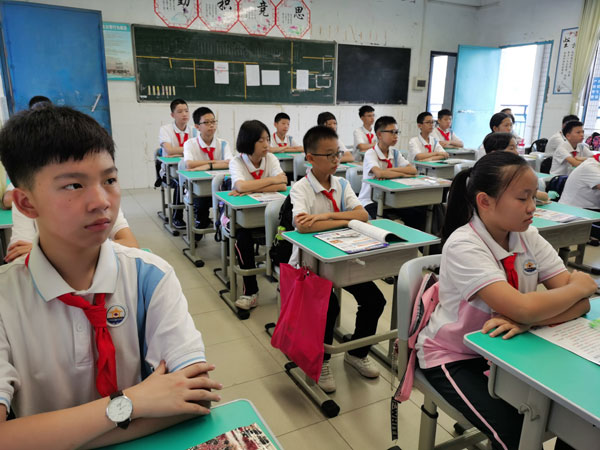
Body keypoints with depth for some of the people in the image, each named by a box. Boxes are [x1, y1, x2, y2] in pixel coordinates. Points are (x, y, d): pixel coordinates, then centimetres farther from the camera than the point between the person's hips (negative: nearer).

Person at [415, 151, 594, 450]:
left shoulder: (529, 238, -5)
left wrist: (529, 318, -30)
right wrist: (579, 286, -16)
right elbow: (524, 308, -34)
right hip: (453, 357, -5)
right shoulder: (463, 245, -24)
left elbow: (581, 303, -11)